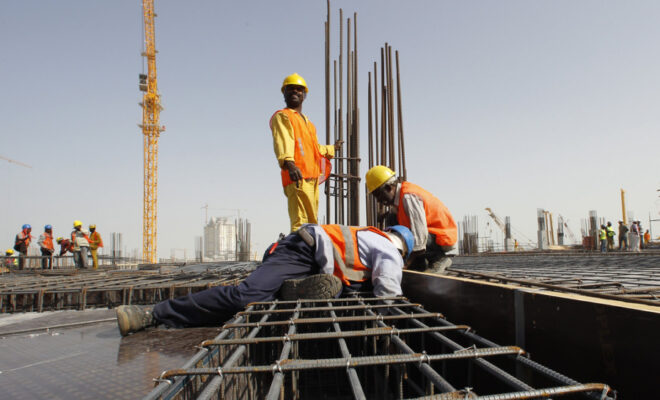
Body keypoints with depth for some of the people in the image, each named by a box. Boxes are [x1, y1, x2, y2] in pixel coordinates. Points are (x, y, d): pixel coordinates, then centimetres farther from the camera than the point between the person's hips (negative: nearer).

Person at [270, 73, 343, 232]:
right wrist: (288, 162, -36)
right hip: (297, 177, -9)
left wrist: (331, 148, 59)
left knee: (311, 223, 7)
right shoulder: (281, 116, 2)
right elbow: (282, 141, -18)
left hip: (312, 178, 9)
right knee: (300, 223, -20)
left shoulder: (307, 122, 29)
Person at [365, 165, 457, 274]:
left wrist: (406, 263, -29)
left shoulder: (408, 197, -24)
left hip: (443, 237, -10)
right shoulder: (399, 196, 7)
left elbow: (420, 236, -30)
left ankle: (439, 258, -7)